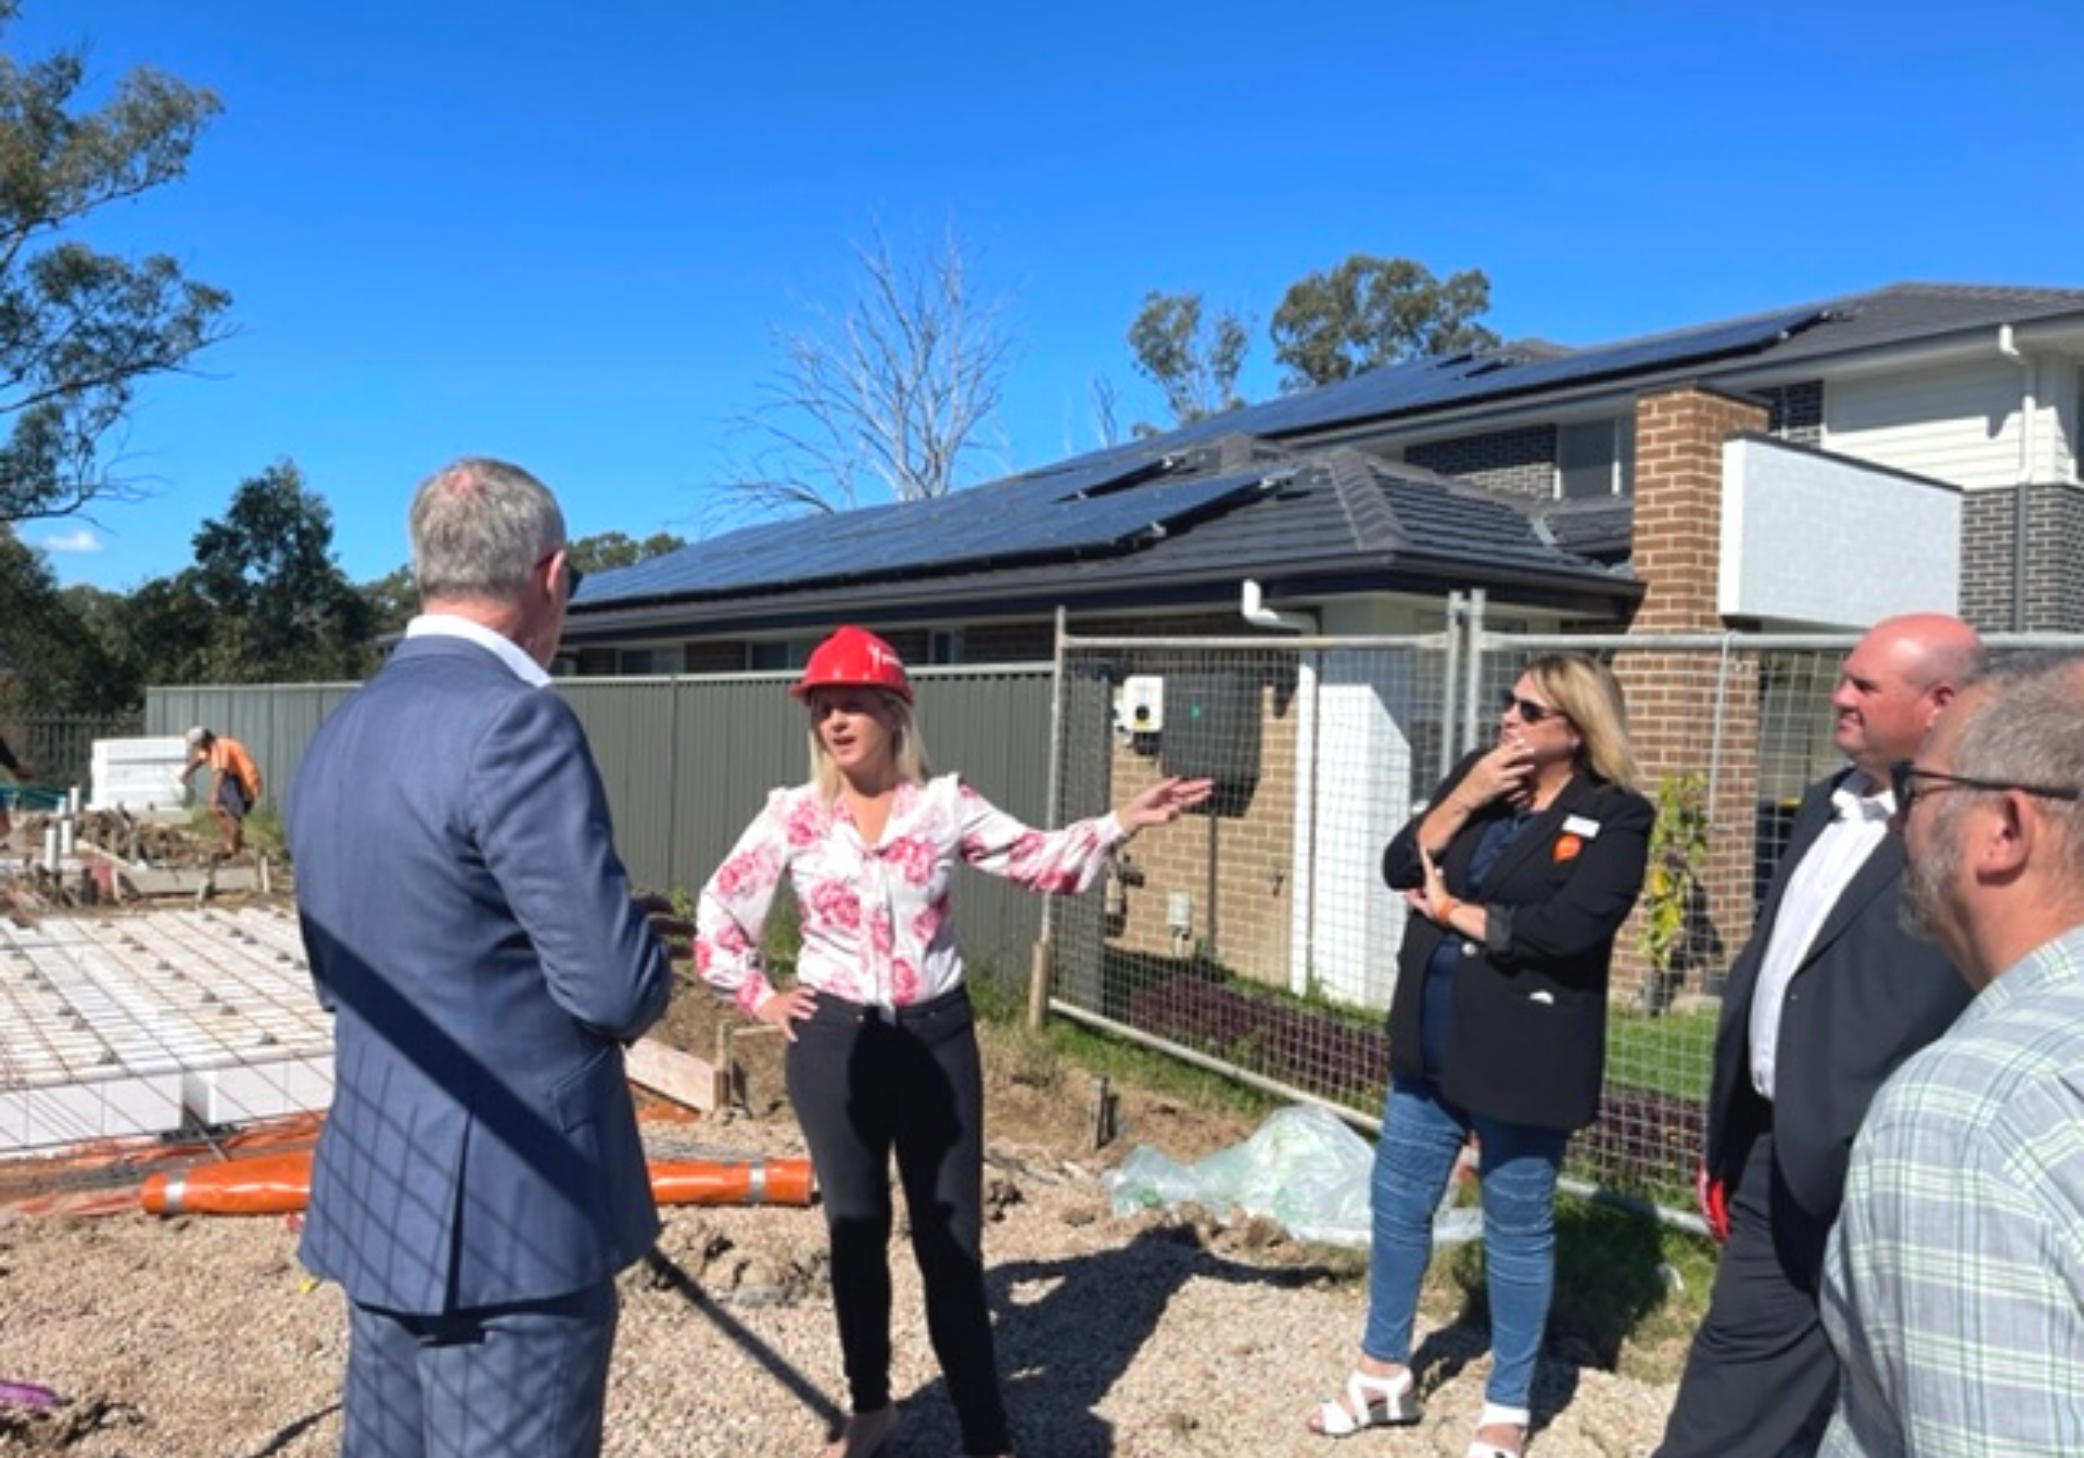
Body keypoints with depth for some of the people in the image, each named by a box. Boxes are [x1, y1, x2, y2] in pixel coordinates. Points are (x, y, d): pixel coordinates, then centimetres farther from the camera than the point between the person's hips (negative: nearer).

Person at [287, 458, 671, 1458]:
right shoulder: (513, 721, -20)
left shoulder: (338, 732, 9)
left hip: (378, 1188, 9)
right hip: (509, 1210, -9)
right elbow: (618, 984, -19)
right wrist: (632, 989, 1)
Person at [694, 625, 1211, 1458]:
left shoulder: (945, 805, -2)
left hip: (936, 1037, 0)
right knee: (856, 1231, 13)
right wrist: (755, 996, 2)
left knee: (952, 1237, 5)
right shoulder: (792, 816, -2)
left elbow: (1040, 861, -2)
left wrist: (1122, 823, -14)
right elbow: (718, 909, 8)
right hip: (835, 1041, 1)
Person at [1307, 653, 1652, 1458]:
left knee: (1517, 1229, 10)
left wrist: (1452, 912, -13)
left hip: (1526, 1054, -6)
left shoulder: (1615, 817, -12)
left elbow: (1570, 927, -24)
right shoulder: (1475, 773, 5)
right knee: (1398, 1202, 15)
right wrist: (1465, 798, -15)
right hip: (1431, 1041, 6)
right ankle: (1384, 1371, 35)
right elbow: (1401, 867, -1)